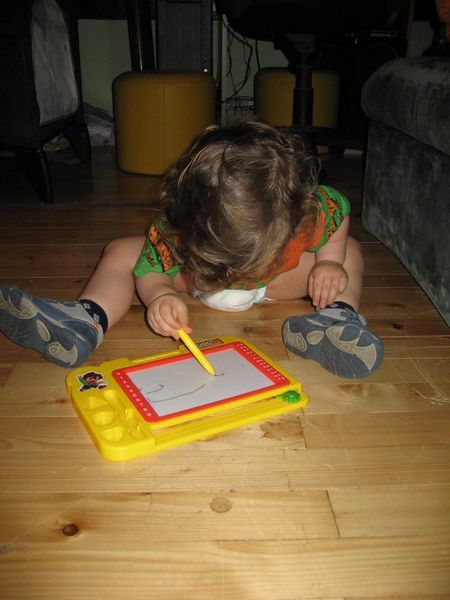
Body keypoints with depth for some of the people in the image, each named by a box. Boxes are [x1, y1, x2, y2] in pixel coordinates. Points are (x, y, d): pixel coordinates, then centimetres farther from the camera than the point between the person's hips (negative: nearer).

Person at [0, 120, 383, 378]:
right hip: (195, 275, 0)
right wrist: (159, 296, -49)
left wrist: (329, 261, -29)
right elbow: (150, 272, -25)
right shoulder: (173, 232, -39)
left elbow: (340, 211, -14)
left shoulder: (311, 209, -37)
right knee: (121, 252, -14)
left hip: (275, 283, 1)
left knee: (349, 253, -15)